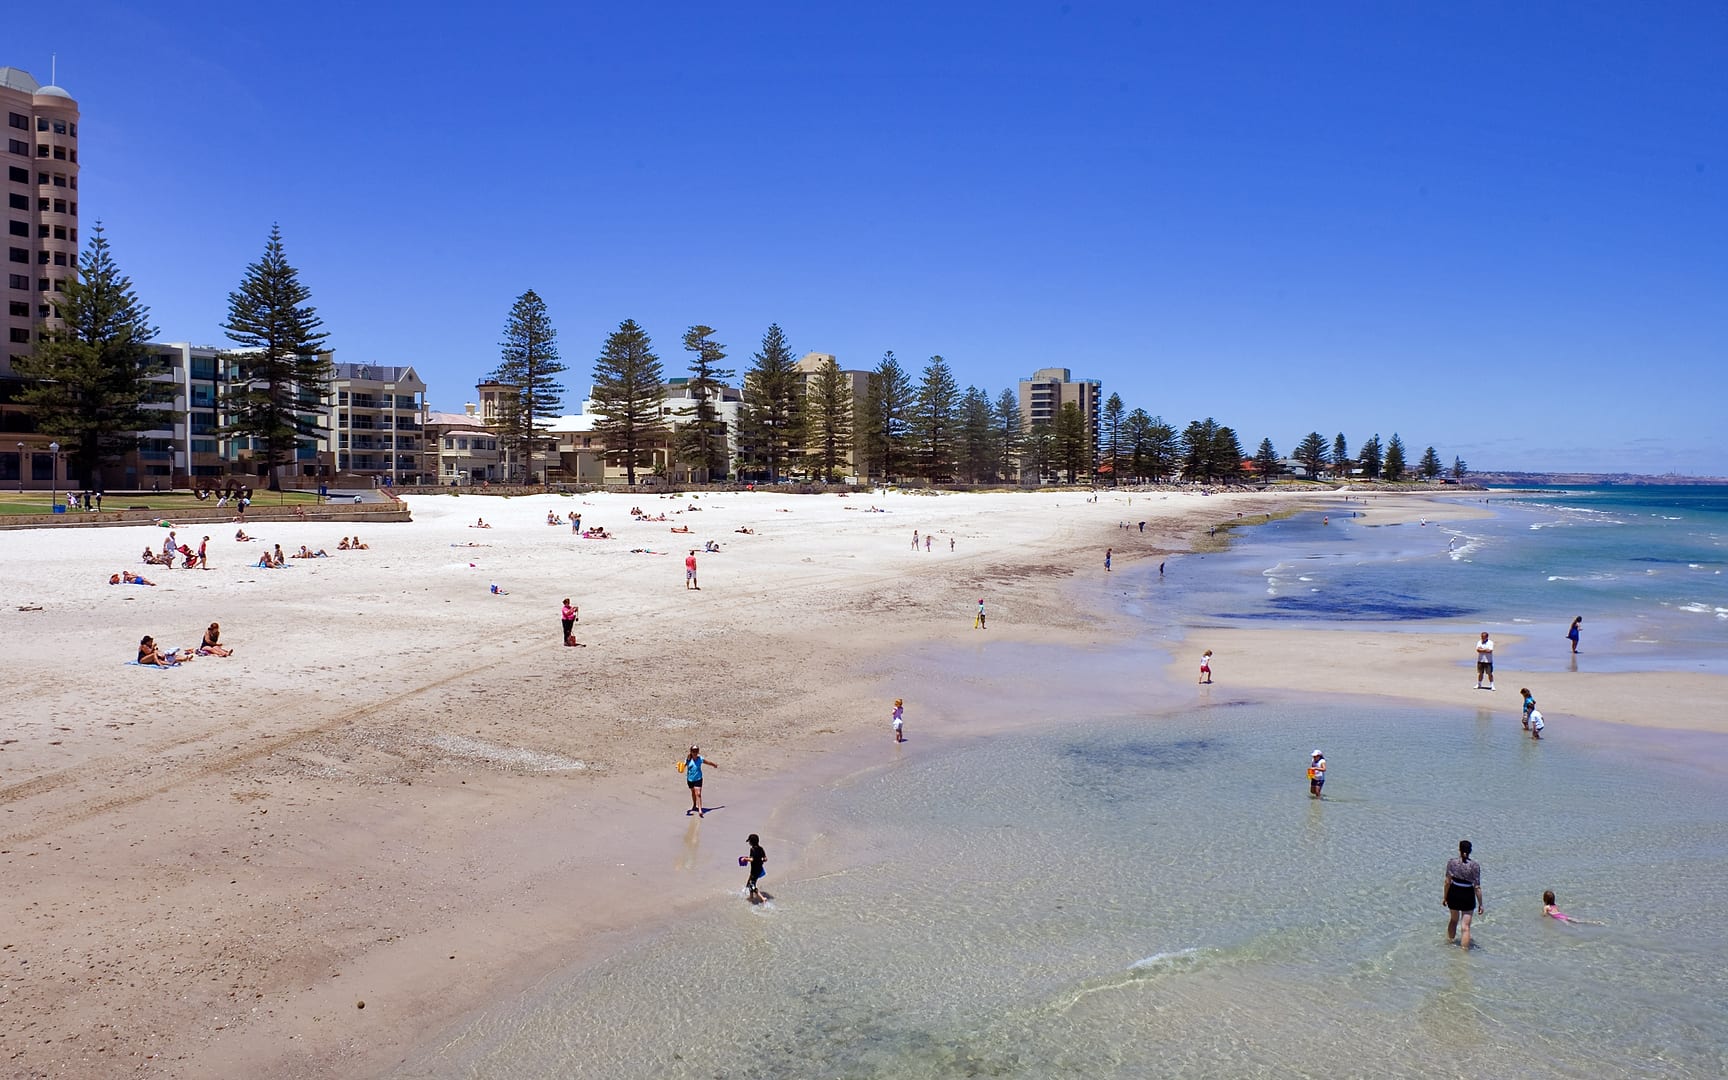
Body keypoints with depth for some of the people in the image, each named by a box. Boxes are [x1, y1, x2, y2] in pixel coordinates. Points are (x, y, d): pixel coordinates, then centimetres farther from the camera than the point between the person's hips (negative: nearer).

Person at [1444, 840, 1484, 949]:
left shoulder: (1451, 862, -11)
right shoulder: (1475, 865, -16)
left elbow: (1448, 882, -6)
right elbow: (1477, 887, -14)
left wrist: (1444, 897, 7)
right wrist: (1480, 904, -4)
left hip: (1454, 894, 3)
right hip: (1468, 896, -3)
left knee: (1454, 919, 28)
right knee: (1466, 927, 5)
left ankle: (1449, 941, 42)